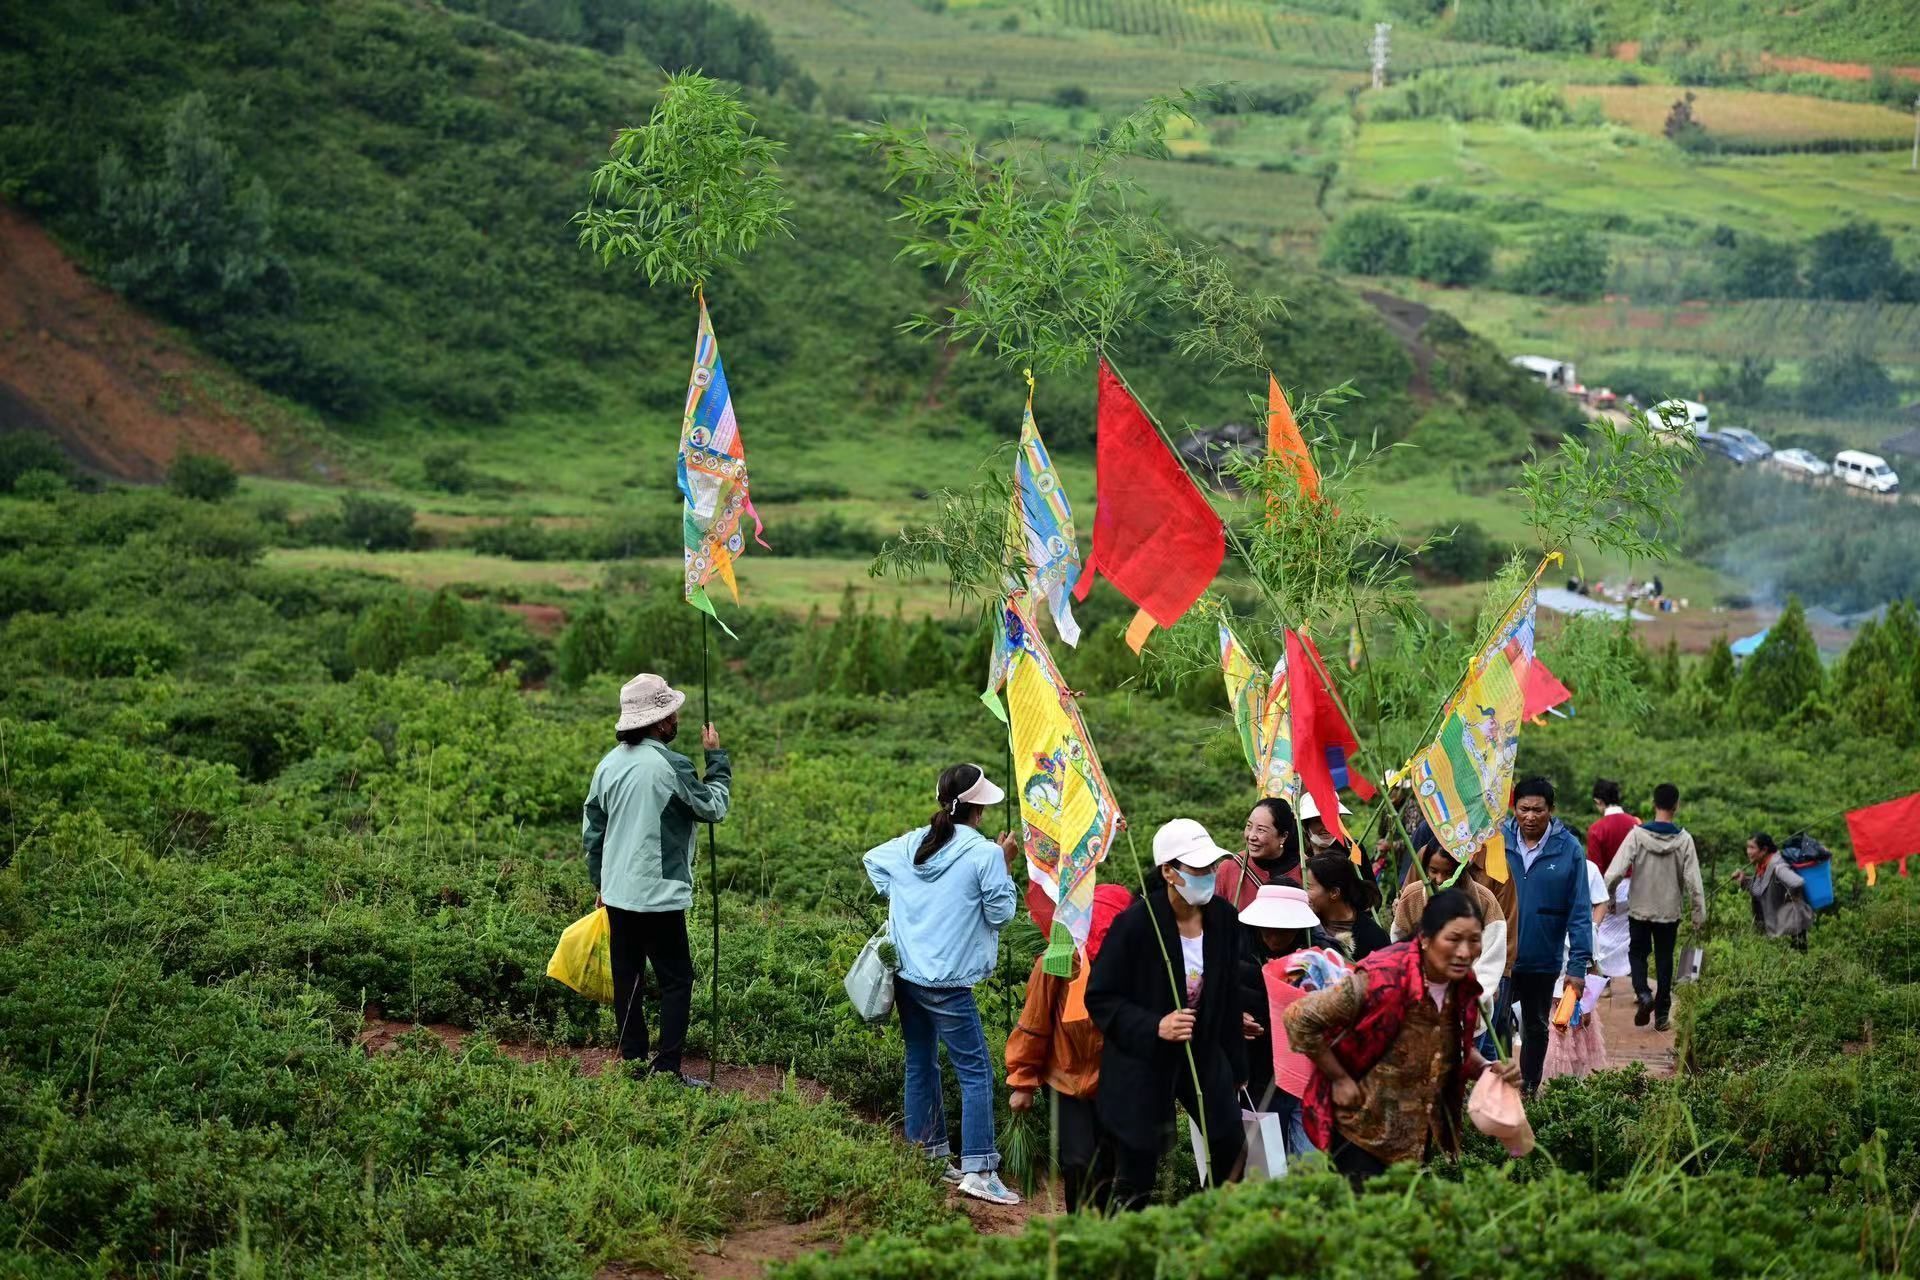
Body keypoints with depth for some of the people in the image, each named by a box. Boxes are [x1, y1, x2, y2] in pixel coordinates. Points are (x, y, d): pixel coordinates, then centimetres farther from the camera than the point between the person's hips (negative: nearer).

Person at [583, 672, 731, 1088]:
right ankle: (667, 1068, -4)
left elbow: (592, 828, 13)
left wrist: (600, 881, 24)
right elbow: (714, 808, -4)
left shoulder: (609, 764, 6)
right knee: (676, 980, 1)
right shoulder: (671, 766, -17)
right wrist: (717, 757, 6)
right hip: (659, 895, -7)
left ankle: (632, 1061, 17)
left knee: (627, 978, 12)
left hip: (617, 893, 7)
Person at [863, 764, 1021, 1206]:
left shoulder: (911, 844, 6)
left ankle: (927, 1155, 24)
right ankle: (977, 1171, -10)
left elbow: (872, 860, 24)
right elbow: (1000, 912, -8)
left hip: (906, 972, 7)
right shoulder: (984, 853, -13)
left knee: (921, 1063, 17)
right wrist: (1005, 866, 1)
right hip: (947, 983, -7)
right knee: (976, 1073, -3)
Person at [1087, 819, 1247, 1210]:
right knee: (1135, 1181, 1)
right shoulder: (1135, 924, -18)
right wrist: (1154, 1027, -26)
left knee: (1232, 1149, 3)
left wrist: (1236, 1069, 12)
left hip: (1204, 1055, 5)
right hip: (1142, 1064, -5)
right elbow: (1099, 998, -13)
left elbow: (1230, 998, 8)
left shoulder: (1224, 920, -3)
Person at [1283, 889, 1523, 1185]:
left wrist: (1487, 1069, -6)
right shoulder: (1384, 978, -26)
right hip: (1365, 1135, -7)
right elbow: (1300, 1019, -22)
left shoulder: (1464, 987, -5)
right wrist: (1339, 1079, -17)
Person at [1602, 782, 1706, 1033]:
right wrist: (1699, 913, 0)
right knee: (1664, 960, 12)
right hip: (1669, 910, 1)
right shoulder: (1683, 839, -10)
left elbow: (1616, 872, -17)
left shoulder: (1637, 835, -13)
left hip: (1640, 909, -1)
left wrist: (1606, 897, -2)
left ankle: (1643, 994, -9)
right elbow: (1692, 880, -9)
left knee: (1637, 953, 16)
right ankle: (1662, 1013, 13)